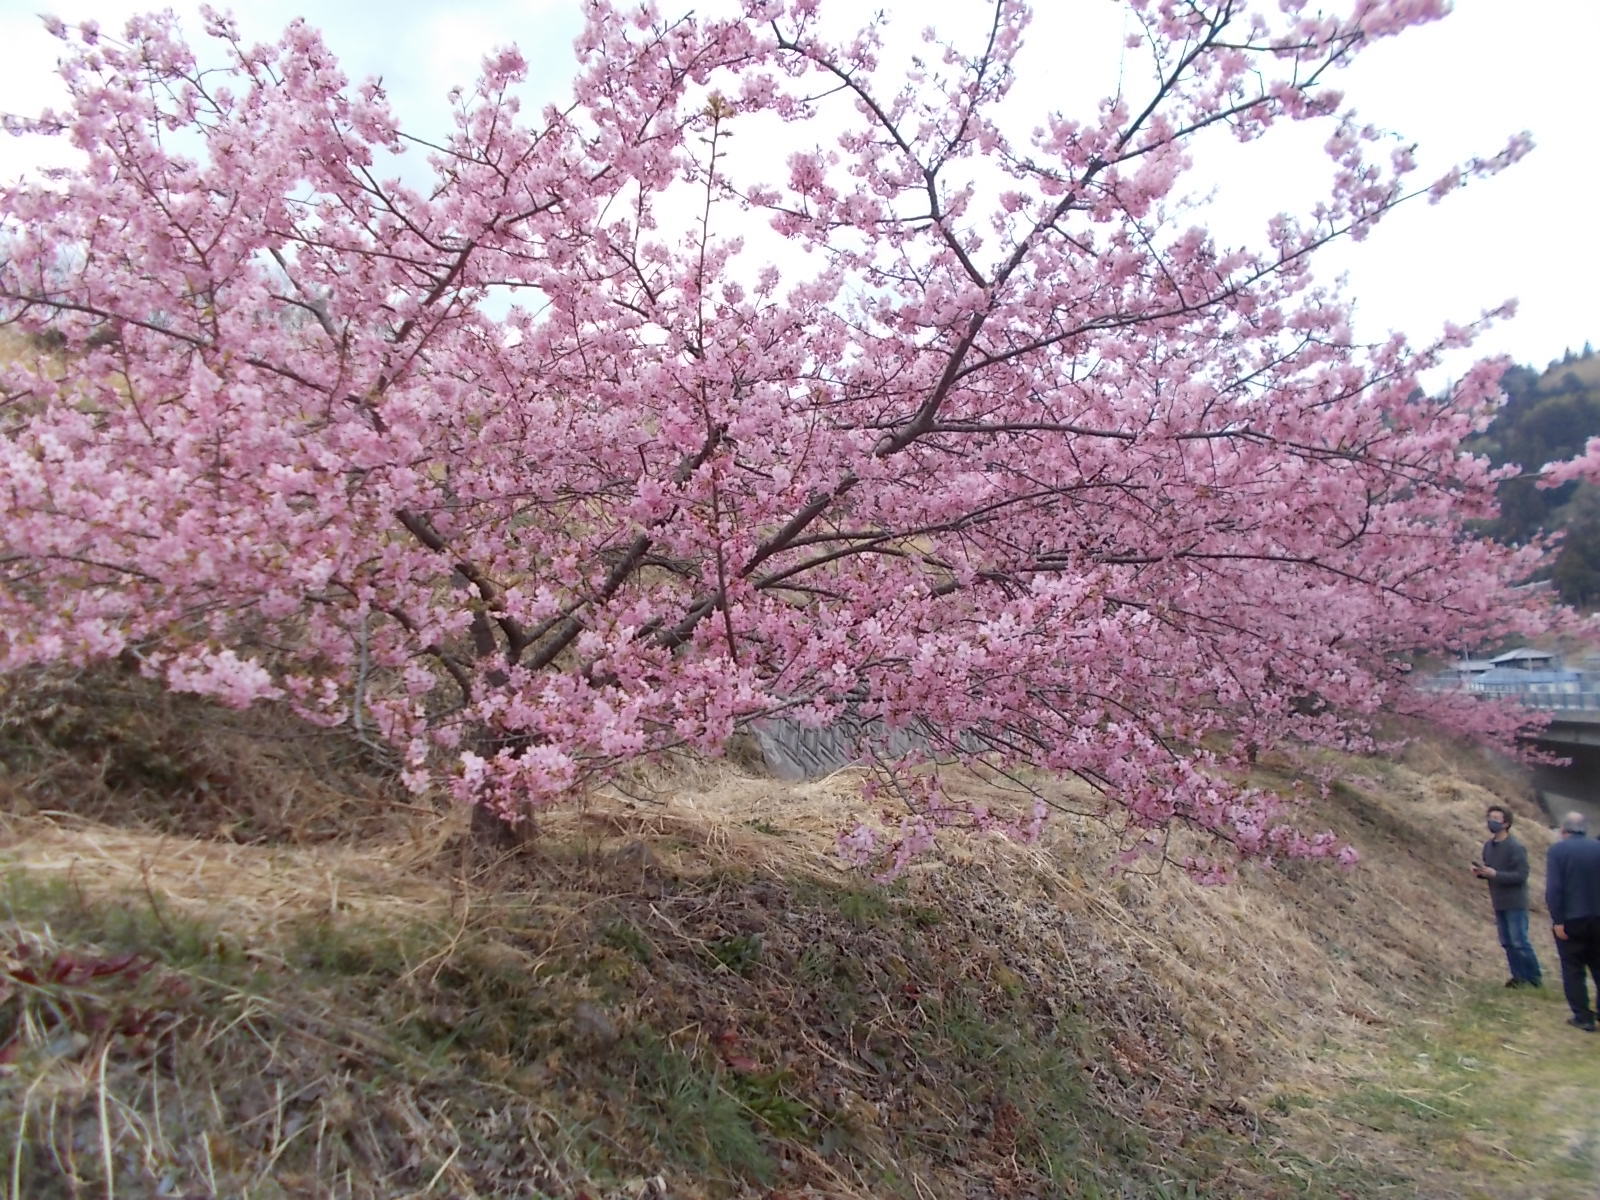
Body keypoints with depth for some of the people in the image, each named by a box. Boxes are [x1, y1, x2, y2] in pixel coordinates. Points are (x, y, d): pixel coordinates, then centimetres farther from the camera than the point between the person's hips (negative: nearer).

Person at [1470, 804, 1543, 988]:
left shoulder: (1516, 848, -15)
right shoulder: (1488, 845, 6)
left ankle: (1535, 978, 13)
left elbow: (1521, 876, -19)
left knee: (1519, 942, -2)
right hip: (1499, 903, 7)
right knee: (1507, 943, 12)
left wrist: (1494, 874, -24)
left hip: (1515, 903, -7)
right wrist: (1480, 871, -4)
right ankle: (1519, 976, 22)